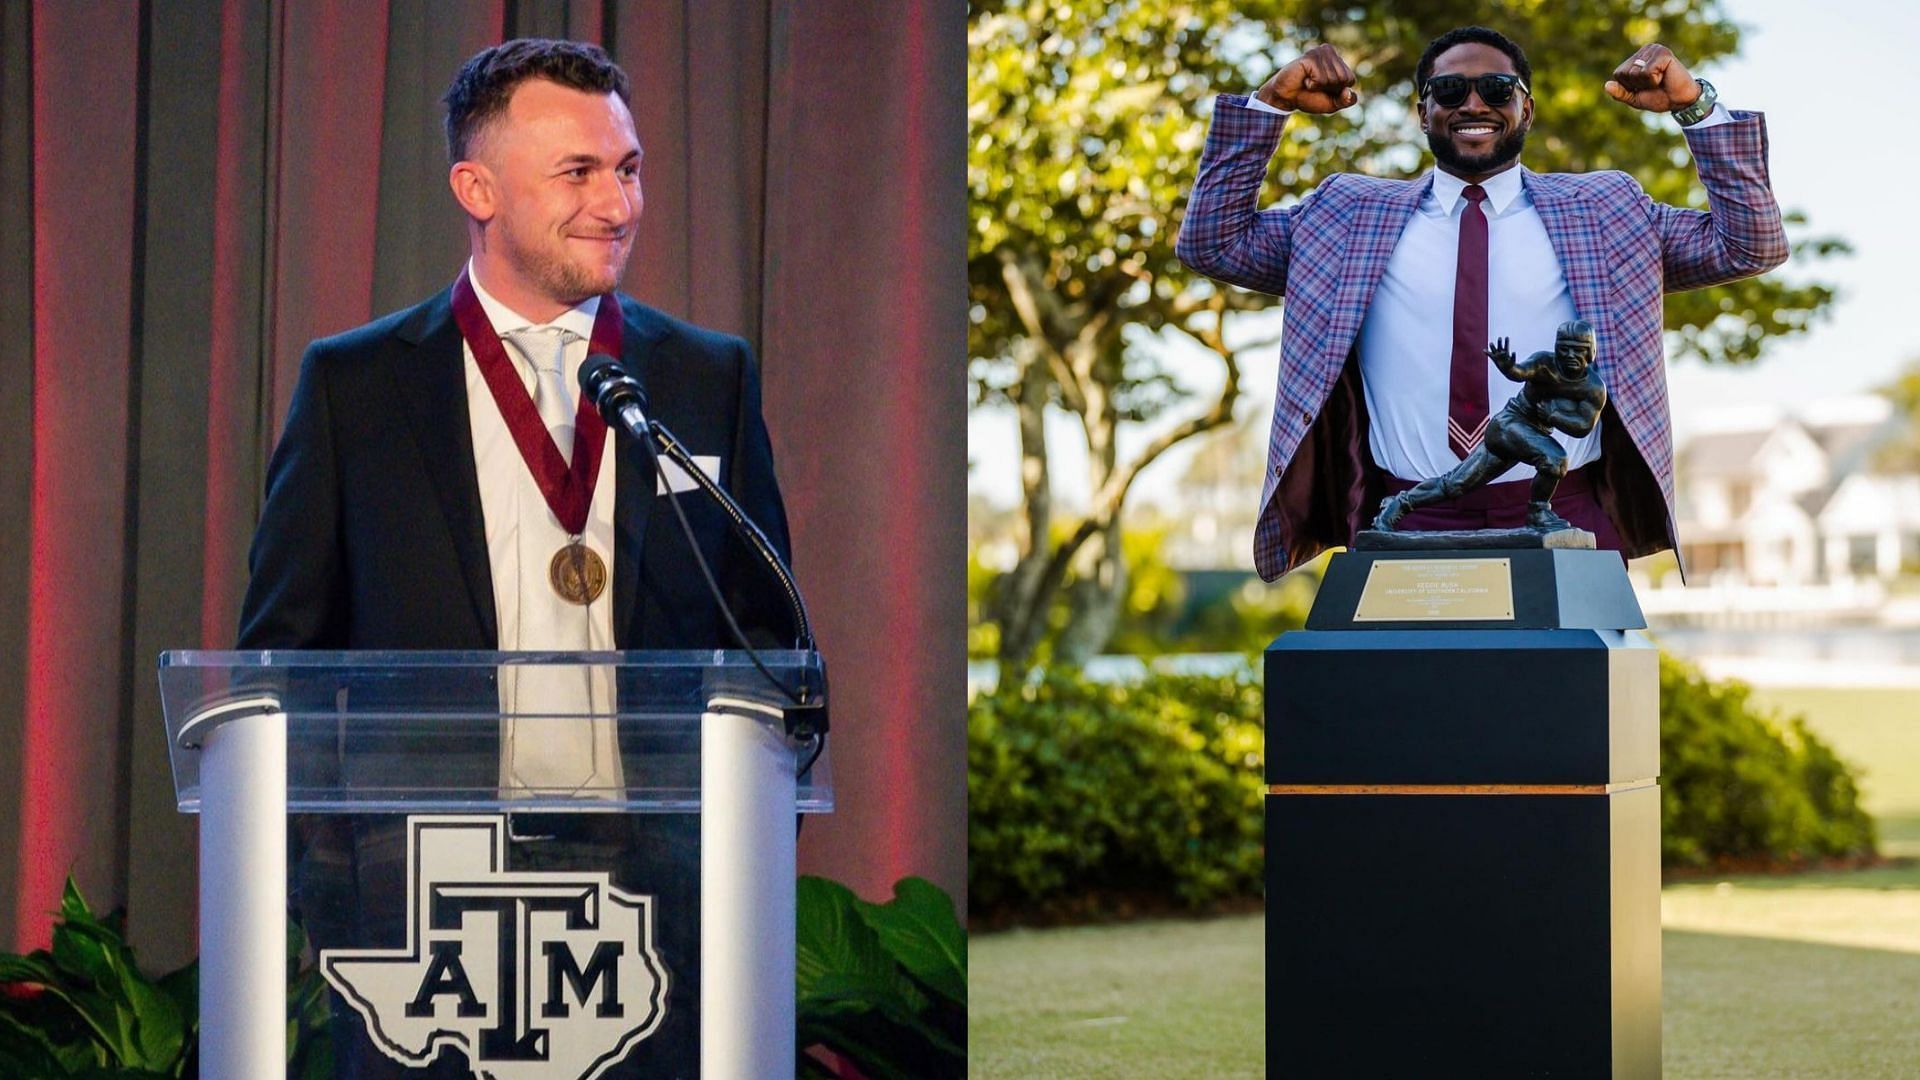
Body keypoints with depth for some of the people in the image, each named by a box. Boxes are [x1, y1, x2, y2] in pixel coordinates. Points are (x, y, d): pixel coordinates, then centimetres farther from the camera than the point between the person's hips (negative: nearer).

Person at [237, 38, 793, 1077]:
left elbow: (765, 632, 14)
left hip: (652, 880, 1)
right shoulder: (354, 385, 6)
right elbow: (285, 648, 7)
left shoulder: (711, 379, 11)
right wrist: (315, 867, -3)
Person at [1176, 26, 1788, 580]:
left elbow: (1752, 248, 11)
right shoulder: (1351, 215, 16)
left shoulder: (1602, 214, 14)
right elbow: (1211, 243, 14)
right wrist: (1271, 106, 7)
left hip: (1565, 526, 0)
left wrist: (1696, 105, 2)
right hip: (1405, 529, 0)